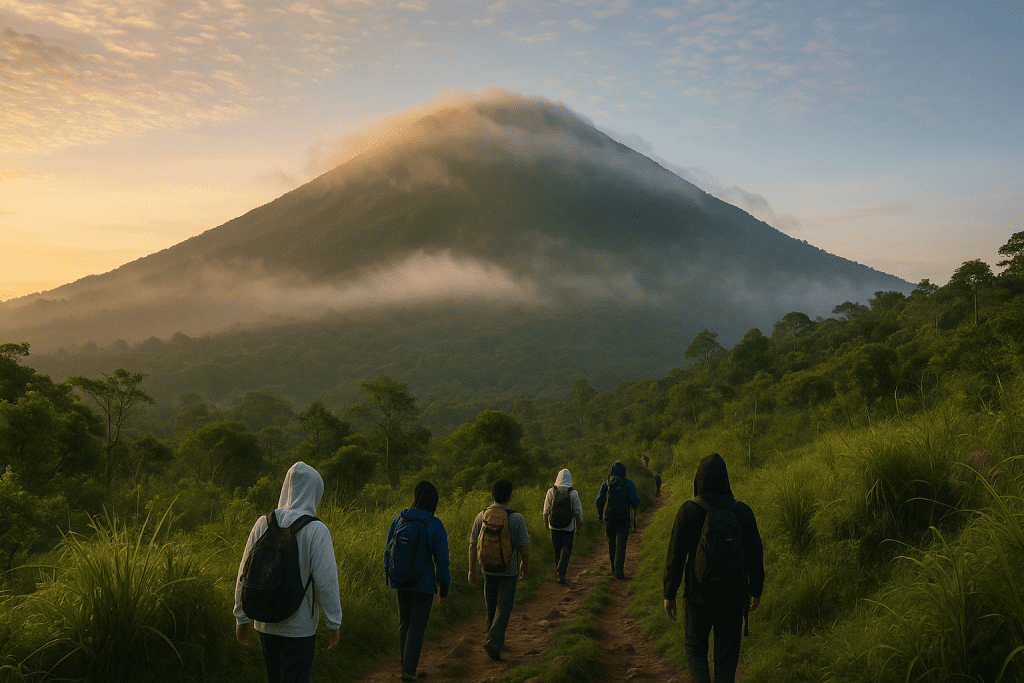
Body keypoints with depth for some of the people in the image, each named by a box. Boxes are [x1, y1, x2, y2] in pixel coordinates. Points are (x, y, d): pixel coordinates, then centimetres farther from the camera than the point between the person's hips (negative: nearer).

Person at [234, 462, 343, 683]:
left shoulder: (263, 524, -2)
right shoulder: (316, 531, -16)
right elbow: (326, 582, -17)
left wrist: (241, 618, 12)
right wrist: (334, 625, -6)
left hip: (266, 623, 5)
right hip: (299, 627, -5)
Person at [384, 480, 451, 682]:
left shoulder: (399, 518, -7)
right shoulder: (436, 526, -17)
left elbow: (389, 548, 2)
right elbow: (441, 559, -14)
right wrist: (444, 588, -3)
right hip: (424, 582, -4)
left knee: (404, 621, 22)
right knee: (417, 626, 9)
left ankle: (406, 663, 33)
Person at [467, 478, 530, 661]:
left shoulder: (481, 517, -8)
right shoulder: (517, 519, -17)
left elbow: (473, 546, -4)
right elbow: (524, 548, -13)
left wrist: (472, 571, 4)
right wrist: (525, 568, 5)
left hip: (488, 569, 3)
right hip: (509, 571, -3)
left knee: (491, 606, 20)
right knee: (503, 609, 5)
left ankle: (497, 640, 33)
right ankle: (493, 640, -12)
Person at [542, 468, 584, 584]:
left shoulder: (551, 491, -5)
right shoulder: (573, 493, -10)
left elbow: (546, 510, 3)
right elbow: (578, 512, -5)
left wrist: (545, 522, 17)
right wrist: (579, 526, 6)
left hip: (554, 526, 2)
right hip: (569, 526, -2)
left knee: (556, 548, 17)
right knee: (567, 549, 3)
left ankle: (557, 568, 33)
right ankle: (561, 573, -9)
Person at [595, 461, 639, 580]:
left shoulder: (606, 484, 2)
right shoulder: (628, 484, -2)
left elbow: (599, 500, -3)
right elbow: (635, 501, -8)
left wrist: (600, 515, 11)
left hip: (609, 517, 2)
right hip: (623, 518, -2)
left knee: (612, 543, 16)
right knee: (621, 544, -1)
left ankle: (614, 569, 25)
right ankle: (619, 570, -12)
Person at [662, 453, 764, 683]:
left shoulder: (688, 511, -13)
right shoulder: (742, 511, -6)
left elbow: (675, 556, -11)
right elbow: (755, 554, 0)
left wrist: (669, 594, 0)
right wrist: (756, 591, 15)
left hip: (699, 594, -2)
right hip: (733, 594, 2)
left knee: (695, 650, 16)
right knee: (727, 655, 15)